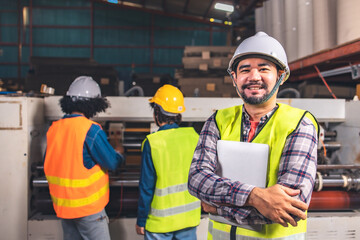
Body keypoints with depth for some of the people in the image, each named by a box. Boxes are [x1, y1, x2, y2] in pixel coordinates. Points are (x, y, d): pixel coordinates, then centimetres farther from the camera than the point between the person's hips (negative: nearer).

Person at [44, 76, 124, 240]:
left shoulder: (53, 129, 0)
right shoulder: (91, 130, -19)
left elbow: (47, 164, 10)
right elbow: (112, 163, -13)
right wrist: (120, 155, 8)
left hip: (62, 205, 7)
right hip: (88, 206, -6)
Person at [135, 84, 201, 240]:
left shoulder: (151, 143, -16)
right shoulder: (193, 136, -5)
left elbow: (147, 187, -12)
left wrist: (141, 221, 0)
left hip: (161, 221, -3)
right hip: (190, 216, 4)